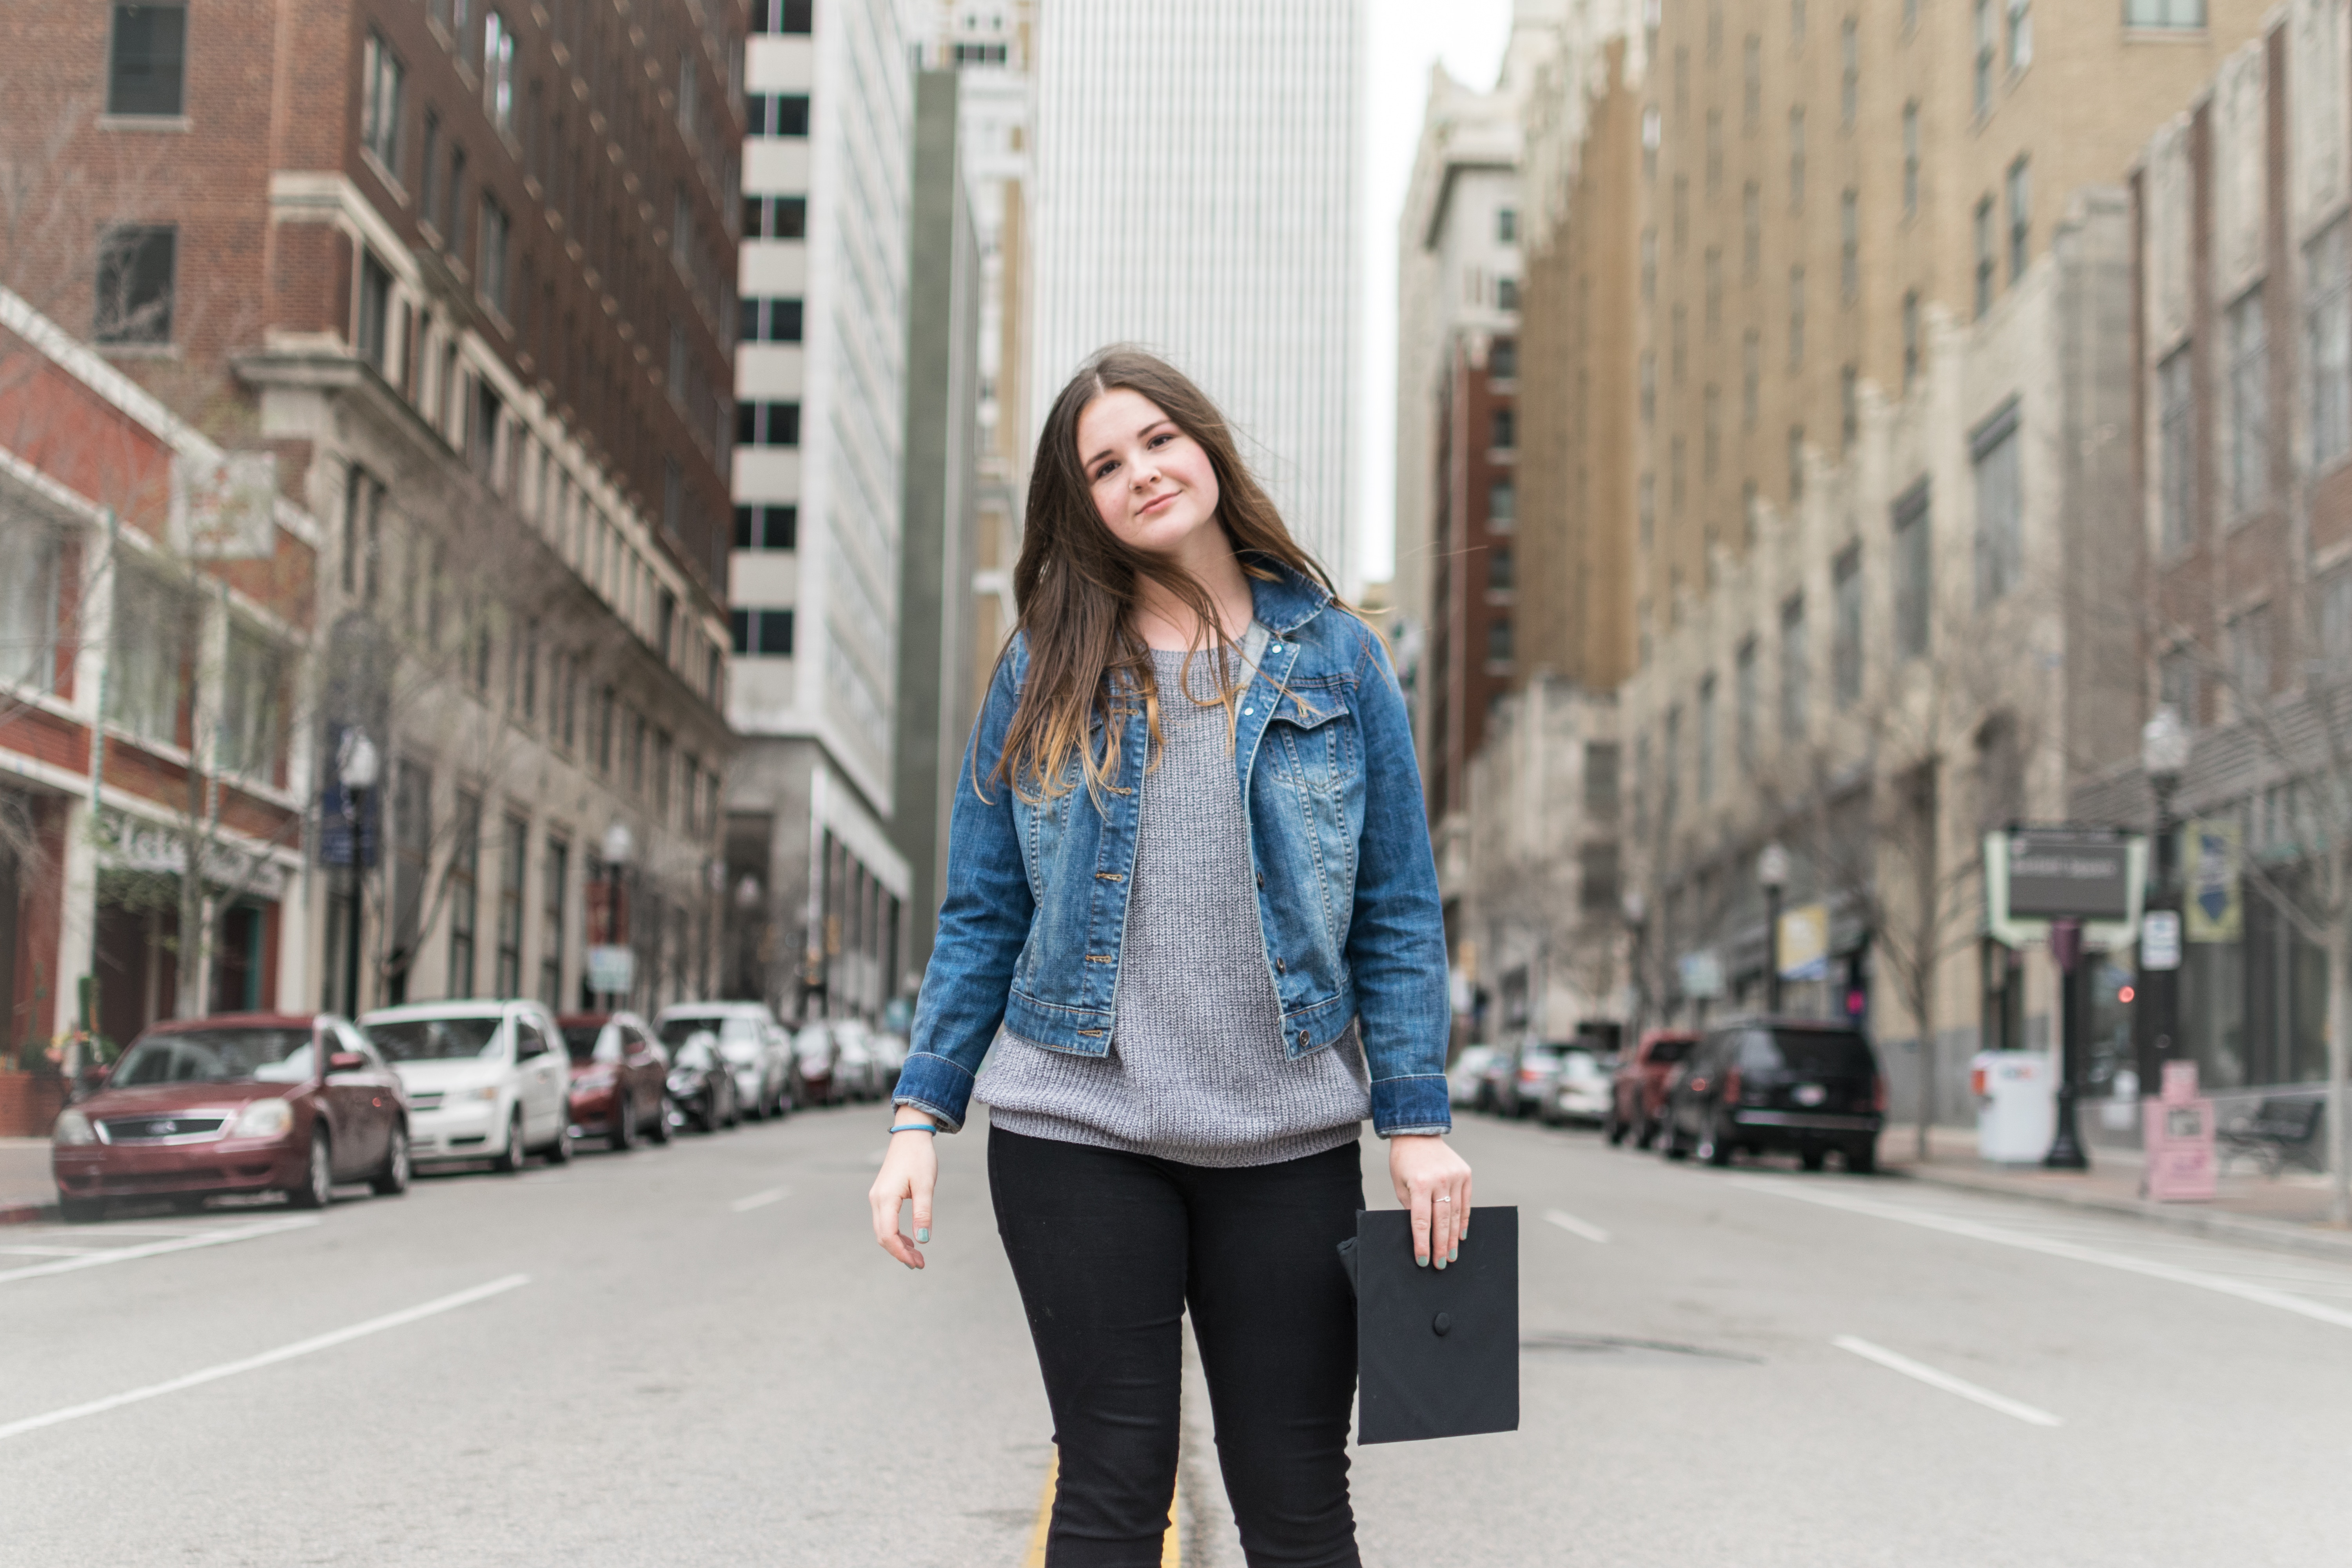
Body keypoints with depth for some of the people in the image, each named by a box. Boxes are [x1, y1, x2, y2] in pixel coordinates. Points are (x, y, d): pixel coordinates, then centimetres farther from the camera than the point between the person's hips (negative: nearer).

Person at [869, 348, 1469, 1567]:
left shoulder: (1335, 657, 5)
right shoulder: (1044, 672, 6)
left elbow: (1397, 909, 5)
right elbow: (982, 914, 8)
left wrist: (1418, 1121, -3)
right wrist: (920, 1114, 0)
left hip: (1288, 1143, 0)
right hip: (1078, 1134, 0)